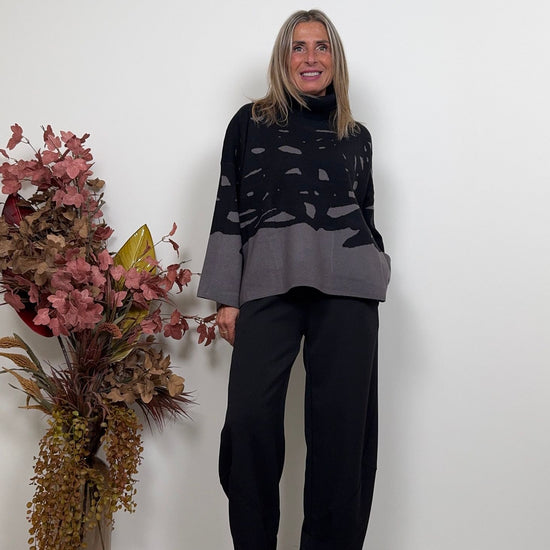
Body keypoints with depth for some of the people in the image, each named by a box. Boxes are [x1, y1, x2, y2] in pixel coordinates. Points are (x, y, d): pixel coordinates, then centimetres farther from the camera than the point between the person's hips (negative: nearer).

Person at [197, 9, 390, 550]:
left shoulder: (356, 136, 20)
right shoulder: (250, 122, 14)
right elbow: (228, 210, 8)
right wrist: (226, 298, 0)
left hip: (346, 287, 2)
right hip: (267, 282, -1)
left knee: (341, 423, -1)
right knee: (249, 418, -10)